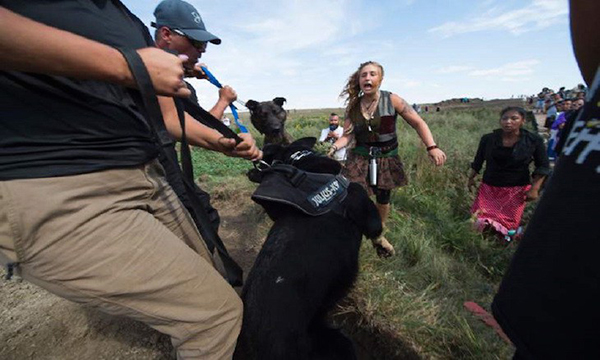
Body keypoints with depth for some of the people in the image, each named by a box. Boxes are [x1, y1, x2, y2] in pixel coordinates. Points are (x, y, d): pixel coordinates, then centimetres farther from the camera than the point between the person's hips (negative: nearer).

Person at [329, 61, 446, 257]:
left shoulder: (392, 100, -7)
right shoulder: (353, 106, -3)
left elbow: (418, 123, -7)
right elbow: (347, 135, -6)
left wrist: (432, 147, -19)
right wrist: (334, 147, -26)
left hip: (387, 158, 1)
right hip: (360, 158, 0)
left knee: (383, 201, 13)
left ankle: (377, 235, 40)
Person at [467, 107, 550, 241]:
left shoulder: (534, 140, -7)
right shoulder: (488, 139, -6)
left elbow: (543, 166, 0)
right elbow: (478, 161, 7)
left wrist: (535, 188, -7)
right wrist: (471, 178, 10)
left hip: (517, 189, -1)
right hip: (489, 187, 1)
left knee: (509, 225, 6)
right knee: (479, 221, 2)